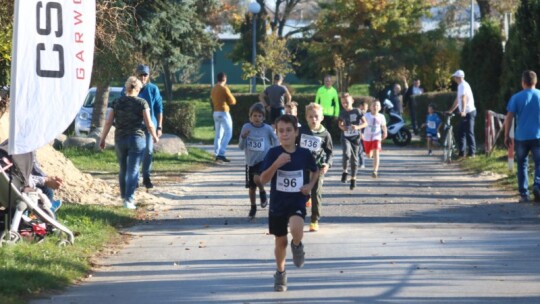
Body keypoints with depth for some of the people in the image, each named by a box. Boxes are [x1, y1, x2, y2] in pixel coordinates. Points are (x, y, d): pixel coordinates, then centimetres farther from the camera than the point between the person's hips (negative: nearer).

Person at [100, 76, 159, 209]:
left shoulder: (117, 103, 3)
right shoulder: (142, 103, -5)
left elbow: (108, 122, 1)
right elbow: (149, 124, -5)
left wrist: (103, 139, 9)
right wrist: (155, 137, 12)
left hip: (120, 139, 3)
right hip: (137, 138, -3)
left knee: (123, 169, 19)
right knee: (133, 170, -3)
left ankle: (124, 196, 30)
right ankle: (129, 199, -13)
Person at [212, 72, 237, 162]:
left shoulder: (214, 89, 10)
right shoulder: (224, 88, -13)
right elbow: (232, 101, -9)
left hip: (216, 112, 8)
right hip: (224, 112, -8)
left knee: (218, 134, 12)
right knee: (228, 134, -7)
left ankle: (216, 154, 9)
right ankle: (221, 154, -18)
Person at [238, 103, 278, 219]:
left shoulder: (267, 129, -8)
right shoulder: (246, 127, -6)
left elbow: (275, 140, 12)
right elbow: (241, 146, -5)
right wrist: (243, 137, -22)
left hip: (264, 160, -2)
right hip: (250, 162, 2)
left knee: (257, 178, -29)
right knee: (251, 187, 11)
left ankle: (262, 192, 3)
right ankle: (253, 208, 33)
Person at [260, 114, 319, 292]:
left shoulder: (304, 154, -5)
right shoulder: (273, 153, -9)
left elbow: (315, 171, 16)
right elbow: (263, 180, -15)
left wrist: (311, 185, -2)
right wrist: (276, 164, -29)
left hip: (298, 203, -1)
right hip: (277, 204, 1)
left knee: (296, 230, -29)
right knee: (281, 241, 11)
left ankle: (297, 245, 8)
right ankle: (280, 274, 35)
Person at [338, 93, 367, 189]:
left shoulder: (356, 111, -6)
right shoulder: (342, 113, 2)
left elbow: (365, 123, -6)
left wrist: (358, 127, -25)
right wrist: (342, 127, -5)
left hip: (355, 137, -1)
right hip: (345, 137, 1)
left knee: (354, 158, 7)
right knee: (347, 153, -27)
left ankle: (353, 178, 22)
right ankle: (345, 171, -6)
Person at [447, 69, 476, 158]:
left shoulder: (463, 85, -15)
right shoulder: (460, 85, 17)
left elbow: (463, 99, -30)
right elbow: (458, 100, 25)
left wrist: (463, 111, -43)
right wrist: (451, 110, 26)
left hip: (469, 112, -10)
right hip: (464, 113, 10)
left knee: (469, 133, -8)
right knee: (461, 133, 11)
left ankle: (472, 153, -5)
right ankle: (461, 153, 14)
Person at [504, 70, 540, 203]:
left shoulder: (516, 97, -2)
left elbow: (509, 117, -5)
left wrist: (507, 135, 2)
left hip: (521, 137, 0)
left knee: (522, 164, 13)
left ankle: (523, 194, 9)